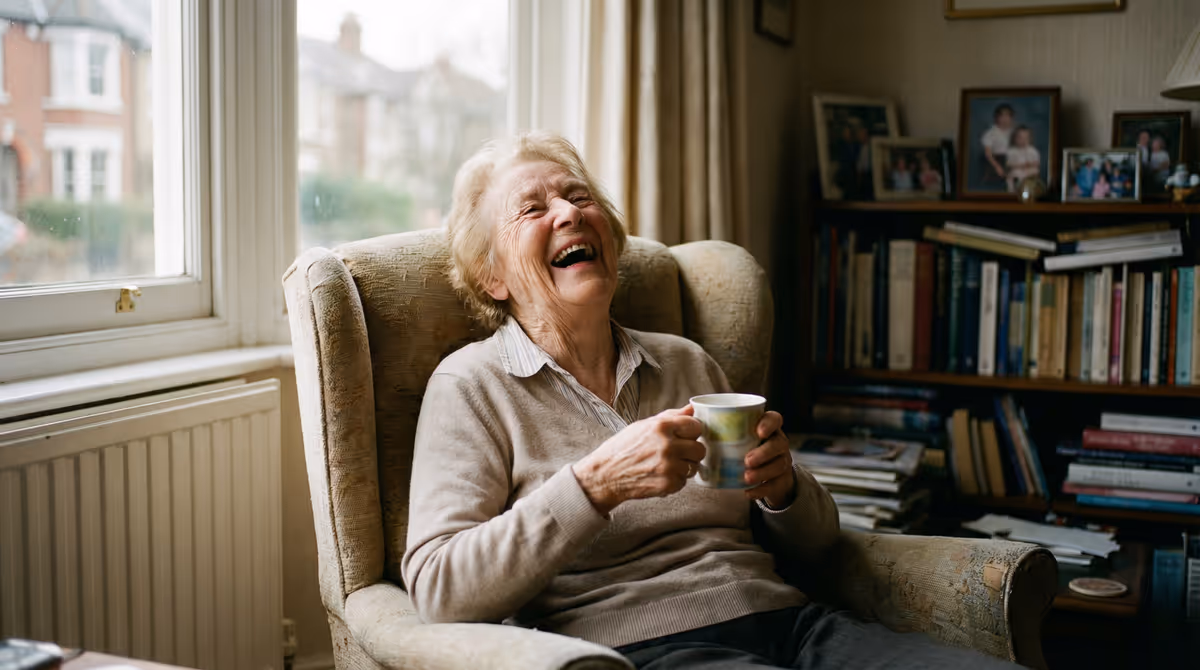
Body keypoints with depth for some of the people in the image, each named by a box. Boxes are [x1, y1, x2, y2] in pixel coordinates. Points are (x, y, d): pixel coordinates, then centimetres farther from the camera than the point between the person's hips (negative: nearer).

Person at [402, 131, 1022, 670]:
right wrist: (598, 483, -17)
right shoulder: (473, 385, 5)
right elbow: (438, 589, -9)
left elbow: (811, 544, 23)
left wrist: (782, 486, -1)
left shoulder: (687, 362, 19)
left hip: (787, 619, 7)